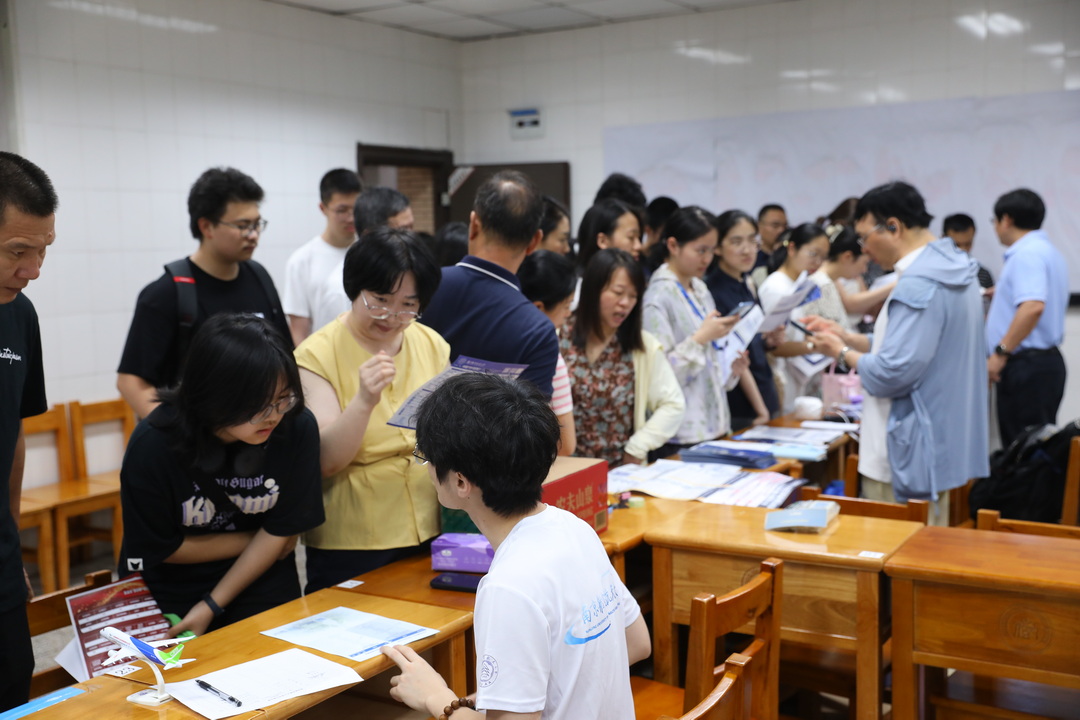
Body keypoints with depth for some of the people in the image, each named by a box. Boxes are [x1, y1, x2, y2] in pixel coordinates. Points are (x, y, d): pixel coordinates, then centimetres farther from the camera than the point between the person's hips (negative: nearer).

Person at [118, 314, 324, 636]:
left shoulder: (297, 427, -19)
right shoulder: (153, 446, -22)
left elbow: (282, 534, -11)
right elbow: (163, 549, -10)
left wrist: (211, 607, -13)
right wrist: (258, 540, -7)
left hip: (262, 592, 1)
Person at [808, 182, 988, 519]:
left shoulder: (918, 285, -23)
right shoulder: (951, 269, 10)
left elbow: (892, 373, -24)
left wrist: (843, 353, -8)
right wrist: (844, 336, 10)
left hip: (910, 455, -10)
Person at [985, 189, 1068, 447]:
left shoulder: (1027, 253, -15)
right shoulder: (1048, 251, 18)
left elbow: (1033, 307, -29)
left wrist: (1001, 352, -25)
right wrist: (1004, 295, 42)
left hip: (1027, 365, -11)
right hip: (1046, 359, 11)